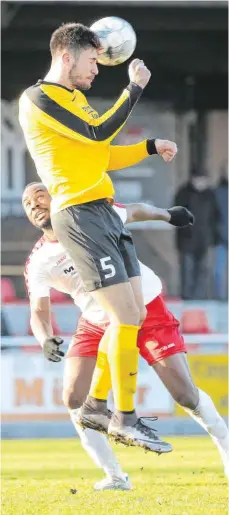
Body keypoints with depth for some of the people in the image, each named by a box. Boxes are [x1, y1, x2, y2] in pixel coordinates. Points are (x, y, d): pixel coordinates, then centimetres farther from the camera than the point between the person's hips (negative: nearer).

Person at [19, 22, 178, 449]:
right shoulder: (39, 98, -9)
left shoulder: (75, 99, 21)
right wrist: (134, 88, -12)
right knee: (127, 317, -13)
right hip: (79, 216, -10)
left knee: (132, 318, 9)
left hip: (104, 212, 10)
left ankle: (96, 405, 19)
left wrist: (151, 148, 14)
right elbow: (98, 134, -18)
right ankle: (124, 419, -6)